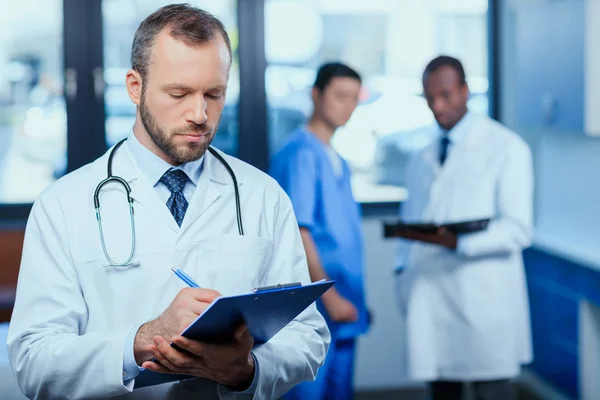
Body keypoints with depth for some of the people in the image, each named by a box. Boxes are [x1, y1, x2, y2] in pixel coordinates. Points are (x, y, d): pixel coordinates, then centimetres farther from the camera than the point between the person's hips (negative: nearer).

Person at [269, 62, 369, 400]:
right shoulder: (301, 155, -10)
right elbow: (297, 232, -16)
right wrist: (329, 297, -17)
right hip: (313, 308, -8)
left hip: (342, 310, 8)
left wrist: (355, 299, 16)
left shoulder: (338, 162, 15)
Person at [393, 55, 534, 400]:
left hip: (483, 305, -5)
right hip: (430, 304, 5)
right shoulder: (422, 161, 17)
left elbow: (518, 229, -9)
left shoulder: (507, 148, -1)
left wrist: (458, 243, -23)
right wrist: (404, 271, 3)